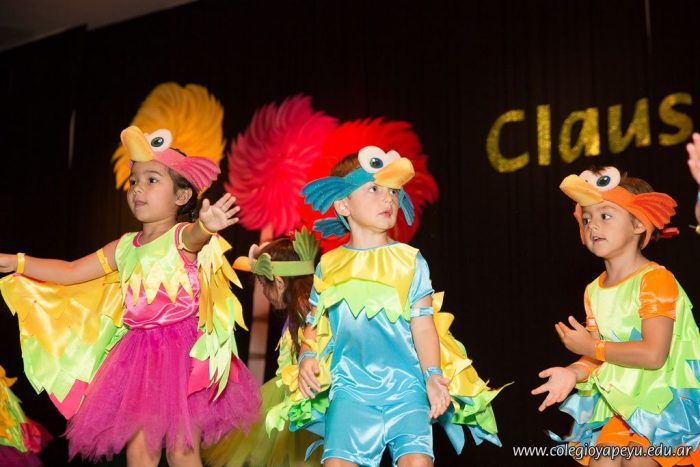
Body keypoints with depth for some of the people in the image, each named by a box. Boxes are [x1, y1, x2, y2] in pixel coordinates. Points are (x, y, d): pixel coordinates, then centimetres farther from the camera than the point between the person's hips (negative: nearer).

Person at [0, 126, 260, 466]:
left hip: (184, 352, -5)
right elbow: (70, 273, 17)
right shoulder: (125, 247, 10)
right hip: (139, 354, 6)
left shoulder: (182, 237, -8)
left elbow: (196, 235, -33)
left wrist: (207, 225, -58)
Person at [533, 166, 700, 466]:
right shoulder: (594, 291, 5)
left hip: (663, 398, -6)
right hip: (621, 398, 6)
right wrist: (574, 372, -17)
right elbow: (598, 356, 6)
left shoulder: (656, 279, -17)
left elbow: (654, 354, -26)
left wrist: (590, 346, -15)